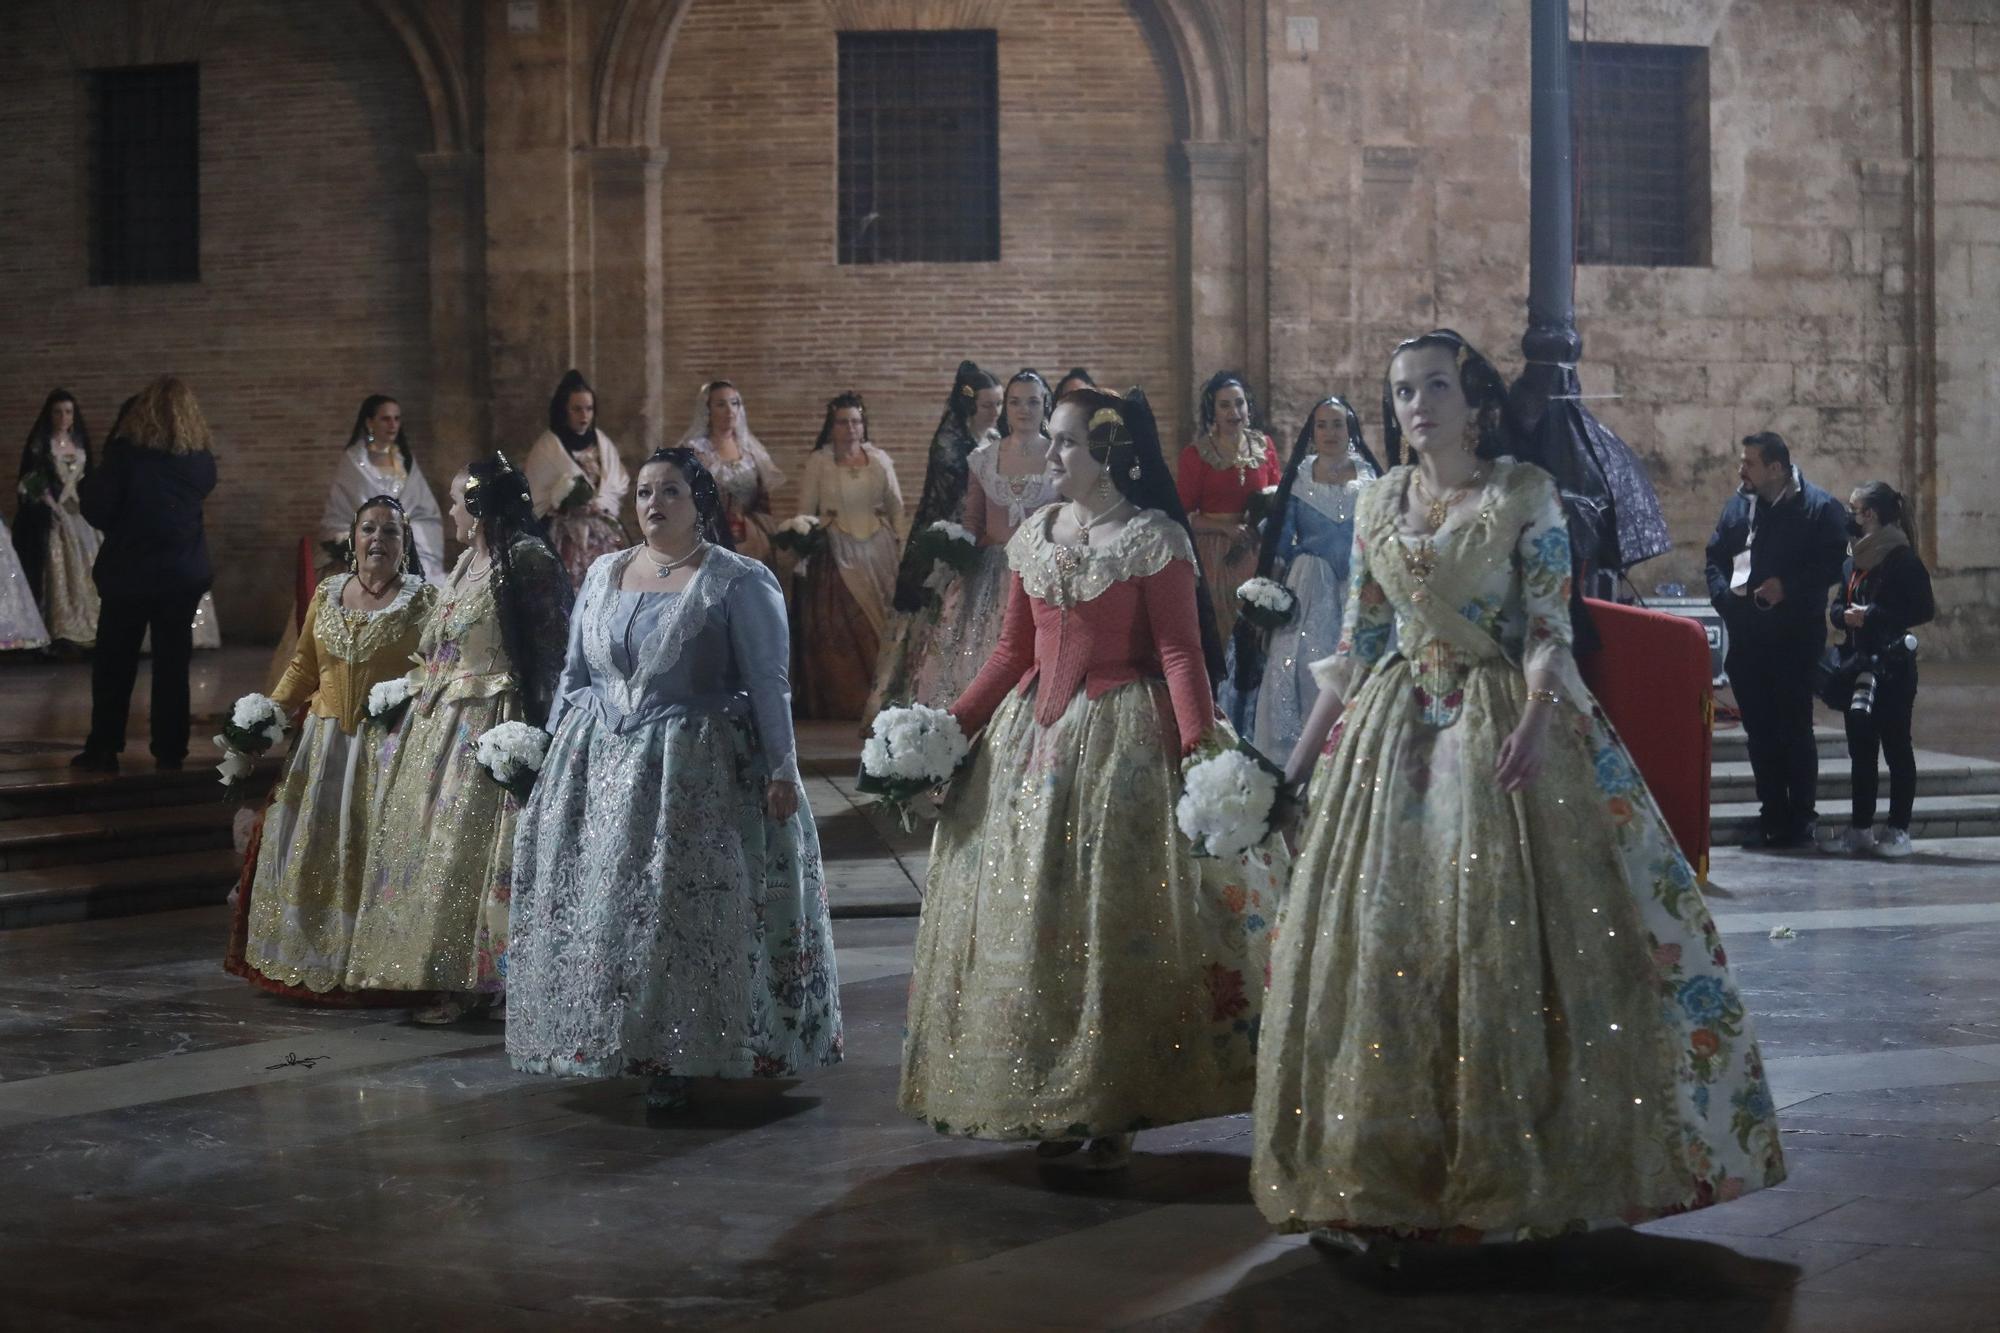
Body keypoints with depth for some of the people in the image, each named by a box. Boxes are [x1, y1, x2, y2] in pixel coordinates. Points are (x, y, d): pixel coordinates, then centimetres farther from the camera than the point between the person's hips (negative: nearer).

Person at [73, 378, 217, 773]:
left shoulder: (126, 453, -13)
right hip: (184, 573, 3)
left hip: (129, 572, -3)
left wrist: (121, 527, 8)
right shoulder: (201, 461, -3)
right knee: (173, 663, 9)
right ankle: (170, 750, 9)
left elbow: (95, 509, -10)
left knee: (114, 664, 7)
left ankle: (103, 749, 8)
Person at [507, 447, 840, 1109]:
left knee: (687, 912, -3)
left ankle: (677, 1058, 6)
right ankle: (606, 1044, 16)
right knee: (596, 908, 5)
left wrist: (782, 770, -13)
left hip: (697, 774, -5)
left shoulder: (738, 582, -5)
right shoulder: (605, 573, 11)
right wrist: (553, 753, 14)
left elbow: (768, 684, -8)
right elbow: (574, 675, 17)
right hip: (602, 765, 5)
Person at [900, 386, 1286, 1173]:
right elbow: (1012, 653, 13)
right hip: (1031, 737, 6)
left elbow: (1181, 653, -12)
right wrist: (949, 727, 5)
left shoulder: (1155, 539, -6)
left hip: (1123, 741, -6)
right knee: (1029, 922, 7)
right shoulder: (1032, 538, 11)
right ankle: (1049, 1103, 18)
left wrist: (1199, 741, -24)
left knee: (1115, 926, -2)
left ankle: (1112, 1112, 9)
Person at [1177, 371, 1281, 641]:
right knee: (1216, 633, -3)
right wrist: (1226, 528, -16)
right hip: (1214, 555, -3)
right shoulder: (1195, 454, -3)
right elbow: (1185, 515, -3)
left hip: (1257, 554, 3)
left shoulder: (1264, 446, 6)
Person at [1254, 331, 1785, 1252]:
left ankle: (1515, 1166, 4)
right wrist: (1301, 756, 9)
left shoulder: (1525, 493, -4)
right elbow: (1355, 646, 13)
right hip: (1395, 729, 4)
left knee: (1508, 943, -6)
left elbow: (1549, 626, -10)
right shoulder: (1380, 503, 10)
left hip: (1502, 725, -4)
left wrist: (1536, 721, -26)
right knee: (1382, 947, 2)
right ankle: (1388, 1168, 11)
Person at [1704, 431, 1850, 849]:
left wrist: (1787, 587, -18)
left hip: (1795, 637, -5)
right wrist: (1725, 595, -1)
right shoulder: (1738, 506, 13)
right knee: (1759, 729, 8)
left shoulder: (1819, 508, -5)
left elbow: (1833, 564, -10)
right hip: (1747, 637, 5)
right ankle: (1772, 815, 16)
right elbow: (1715, 558, 16)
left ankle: (1801, 817, 7)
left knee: (1795, 728, -1)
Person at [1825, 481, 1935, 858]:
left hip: (1892, 667, -8)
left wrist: (1873, 615, -17)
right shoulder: (1853, 560, 14)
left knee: (1896, 748, -2)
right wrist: (1844, 615, -6)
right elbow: (1836, 607, 17)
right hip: (1857, 667, 8)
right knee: (1861, 749, 10)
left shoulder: (1903, 559, -9)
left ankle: (1898, 830, 2)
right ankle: (1861, 828, 15)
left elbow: (1923, 610, -14)